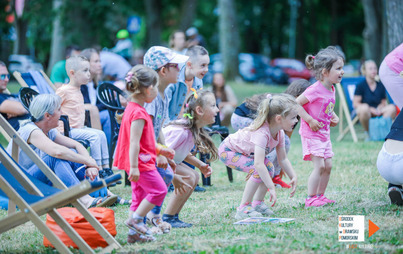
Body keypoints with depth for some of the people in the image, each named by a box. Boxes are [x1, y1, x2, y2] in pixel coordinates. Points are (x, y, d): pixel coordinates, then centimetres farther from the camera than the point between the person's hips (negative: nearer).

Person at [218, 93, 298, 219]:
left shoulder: (279, 133, -12)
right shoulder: (261, 133, -40)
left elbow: (282, 159, -1)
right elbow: (258, 164, -47)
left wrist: (293, 177, -14)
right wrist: (272, 188, -46)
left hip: (244, 151, 9)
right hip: (228, 151, -9)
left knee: (269, 168, -8)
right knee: (258, 170, -26)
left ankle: (257, 203, 6)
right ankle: (243, 208, -19)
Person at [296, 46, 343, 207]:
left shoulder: (331, 89, 7)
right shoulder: (315, 90, -20)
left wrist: (334, 117, 7)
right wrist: (310, 120, -21)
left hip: (324, 133, 9)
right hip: (311, 133, -9)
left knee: (328, 166, 8)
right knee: (319, 166, -13)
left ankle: (320, 196, 20)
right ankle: (311, 199, -7)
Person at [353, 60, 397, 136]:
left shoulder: (380, 86, 13)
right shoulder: (361, 86, -1)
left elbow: (383, 102, 17)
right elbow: (355, 104, -6)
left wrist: (380, 108, -9)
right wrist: (371, 109, -17)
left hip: (376, 112, 4)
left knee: (392, 108, -21)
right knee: (364, 107, -39)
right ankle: (368, 132, -17)